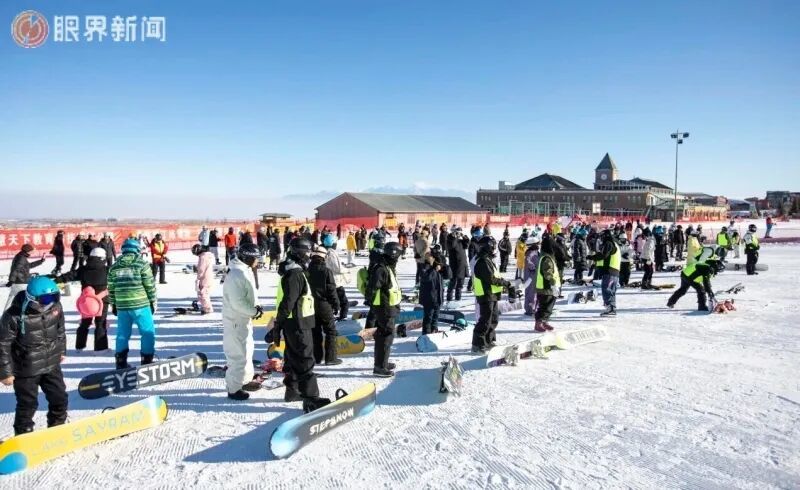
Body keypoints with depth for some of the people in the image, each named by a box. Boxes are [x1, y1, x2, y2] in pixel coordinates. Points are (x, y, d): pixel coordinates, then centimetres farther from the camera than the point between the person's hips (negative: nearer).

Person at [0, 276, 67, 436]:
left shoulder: (56, 306, -10)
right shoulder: (14, 316, -25)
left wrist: (61, 351, 19)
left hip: (51, 364, 5)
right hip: (26, 369, -5)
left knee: (59, 398, 15)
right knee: (28, 404, 8)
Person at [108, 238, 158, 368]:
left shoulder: (114, 267, 8)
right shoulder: (142, 264, -6)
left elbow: (111, 289, 11)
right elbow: (150, 285, -6)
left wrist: (113, 305, 21)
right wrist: (153, 301, 4)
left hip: (122, 306, 5)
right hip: (140, 305, -4)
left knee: (122, 333, 16)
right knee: (148, 332, 5)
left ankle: (121, 362, 22)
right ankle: (147, 361, 5)